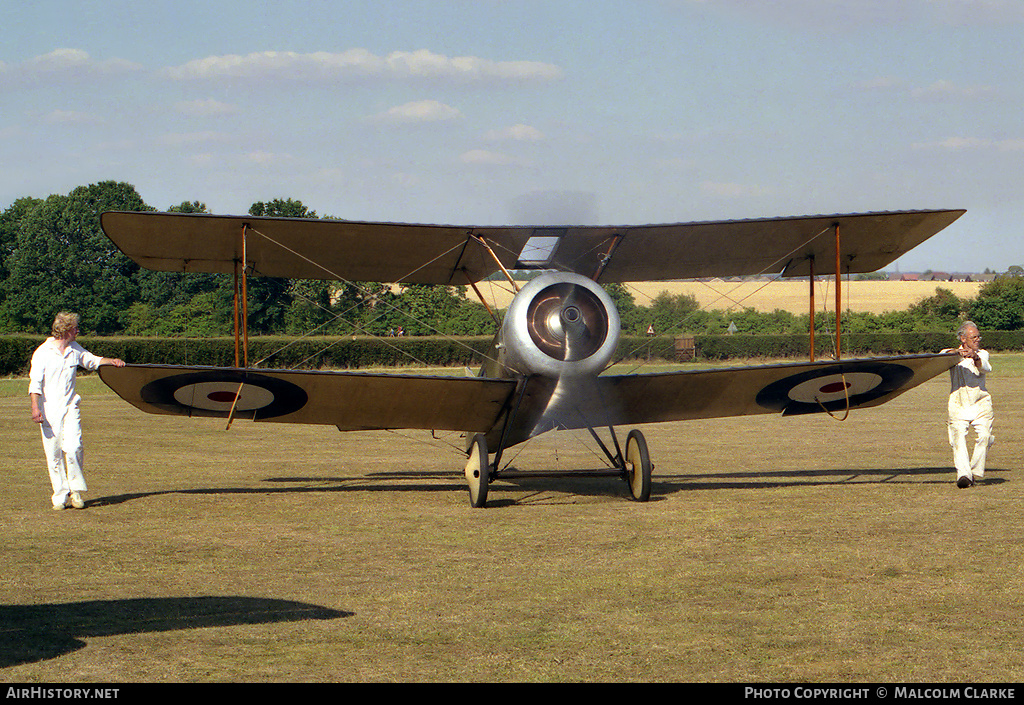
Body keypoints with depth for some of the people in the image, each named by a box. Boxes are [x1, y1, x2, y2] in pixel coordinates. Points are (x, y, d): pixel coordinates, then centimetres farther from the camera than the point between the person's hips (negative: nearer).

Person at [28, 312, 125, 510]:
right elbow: (35, 382, -8)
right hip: (50, 410, -3)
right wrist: (35, 407, -19)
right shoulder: (43, 352, -5)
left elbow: (92, 360, 28)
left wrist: (111, 361, 10)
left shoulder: (75, 349, 10)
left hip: (70, 407, 3)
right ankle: (60, 496, 8)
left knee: (73, 448, -14)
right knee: (54, 454, -2)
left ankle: (76, 490, 2)